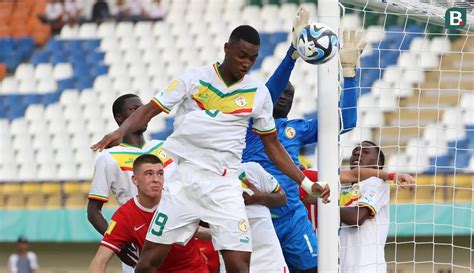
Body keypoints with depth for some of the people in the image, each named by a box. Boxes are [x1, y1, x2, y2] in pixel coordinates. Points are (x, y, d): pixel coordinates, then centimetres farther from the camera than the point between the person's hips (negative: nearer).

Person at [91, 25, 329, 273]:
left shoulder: (258, 93, 5)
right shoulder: (195, 79, 0)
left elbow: (273, 146, 15)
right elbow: (149, 110, -2)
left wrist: (307, 184, 9)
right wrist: (121, 131, -21)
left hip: (225, 187, 1)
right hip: (184, 180, -1)